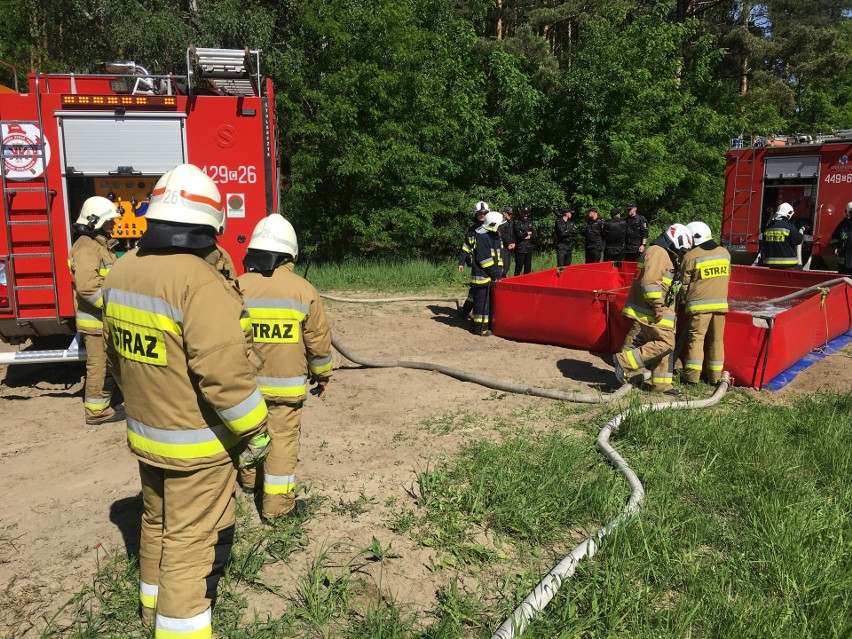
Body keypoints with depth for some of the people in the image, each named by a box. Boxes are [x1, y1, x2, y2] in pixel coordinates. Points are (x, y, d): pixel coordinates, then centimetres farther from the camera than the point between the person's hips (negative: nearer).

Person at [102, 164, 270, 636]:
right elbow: (225, 373, -28)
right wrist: (256, 431, -15)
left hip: (144, 434, 8)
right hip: (196, 444, -8)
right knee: (193, 541, 6)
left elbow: (116, 353, 11)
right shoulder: (200, 283, -26)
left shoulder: (122, 271, 1)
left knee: (156, 522, 25)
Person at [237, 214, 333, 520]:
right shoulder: (303, 290, -12)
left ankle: (249, 478, 44)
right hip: (286, 384, -3)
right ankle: (277, 503, 11)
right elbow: (319, 341, -6)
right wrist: (322, 375, 10)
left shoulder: (237, 287, -8)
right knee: (282, 439, 5)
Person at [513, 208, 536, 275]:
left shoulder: (531, 223, 15)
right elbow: (519, 234, -13)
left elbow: (534, 236, 6)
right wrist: (528, 233, 0)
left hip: (529, 249, 5)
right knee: (518, 267, -5)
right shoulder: (517, 223, 1)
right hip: (520, 249, -4)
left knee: (528, 269, 7)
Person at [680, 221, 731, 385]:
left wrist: (687, 299, 14)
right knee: (716, 340, 10)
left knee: (696, 338, 2)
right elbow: (727, 278, 13)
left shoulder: (691, 256, -8)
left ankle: (692, 375, 0)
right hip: (720, 303, 4)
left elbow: (684, 284, -2)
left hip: (699, 304, -4)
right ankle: (715, 376, 15)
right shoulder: (725, 253, 7)